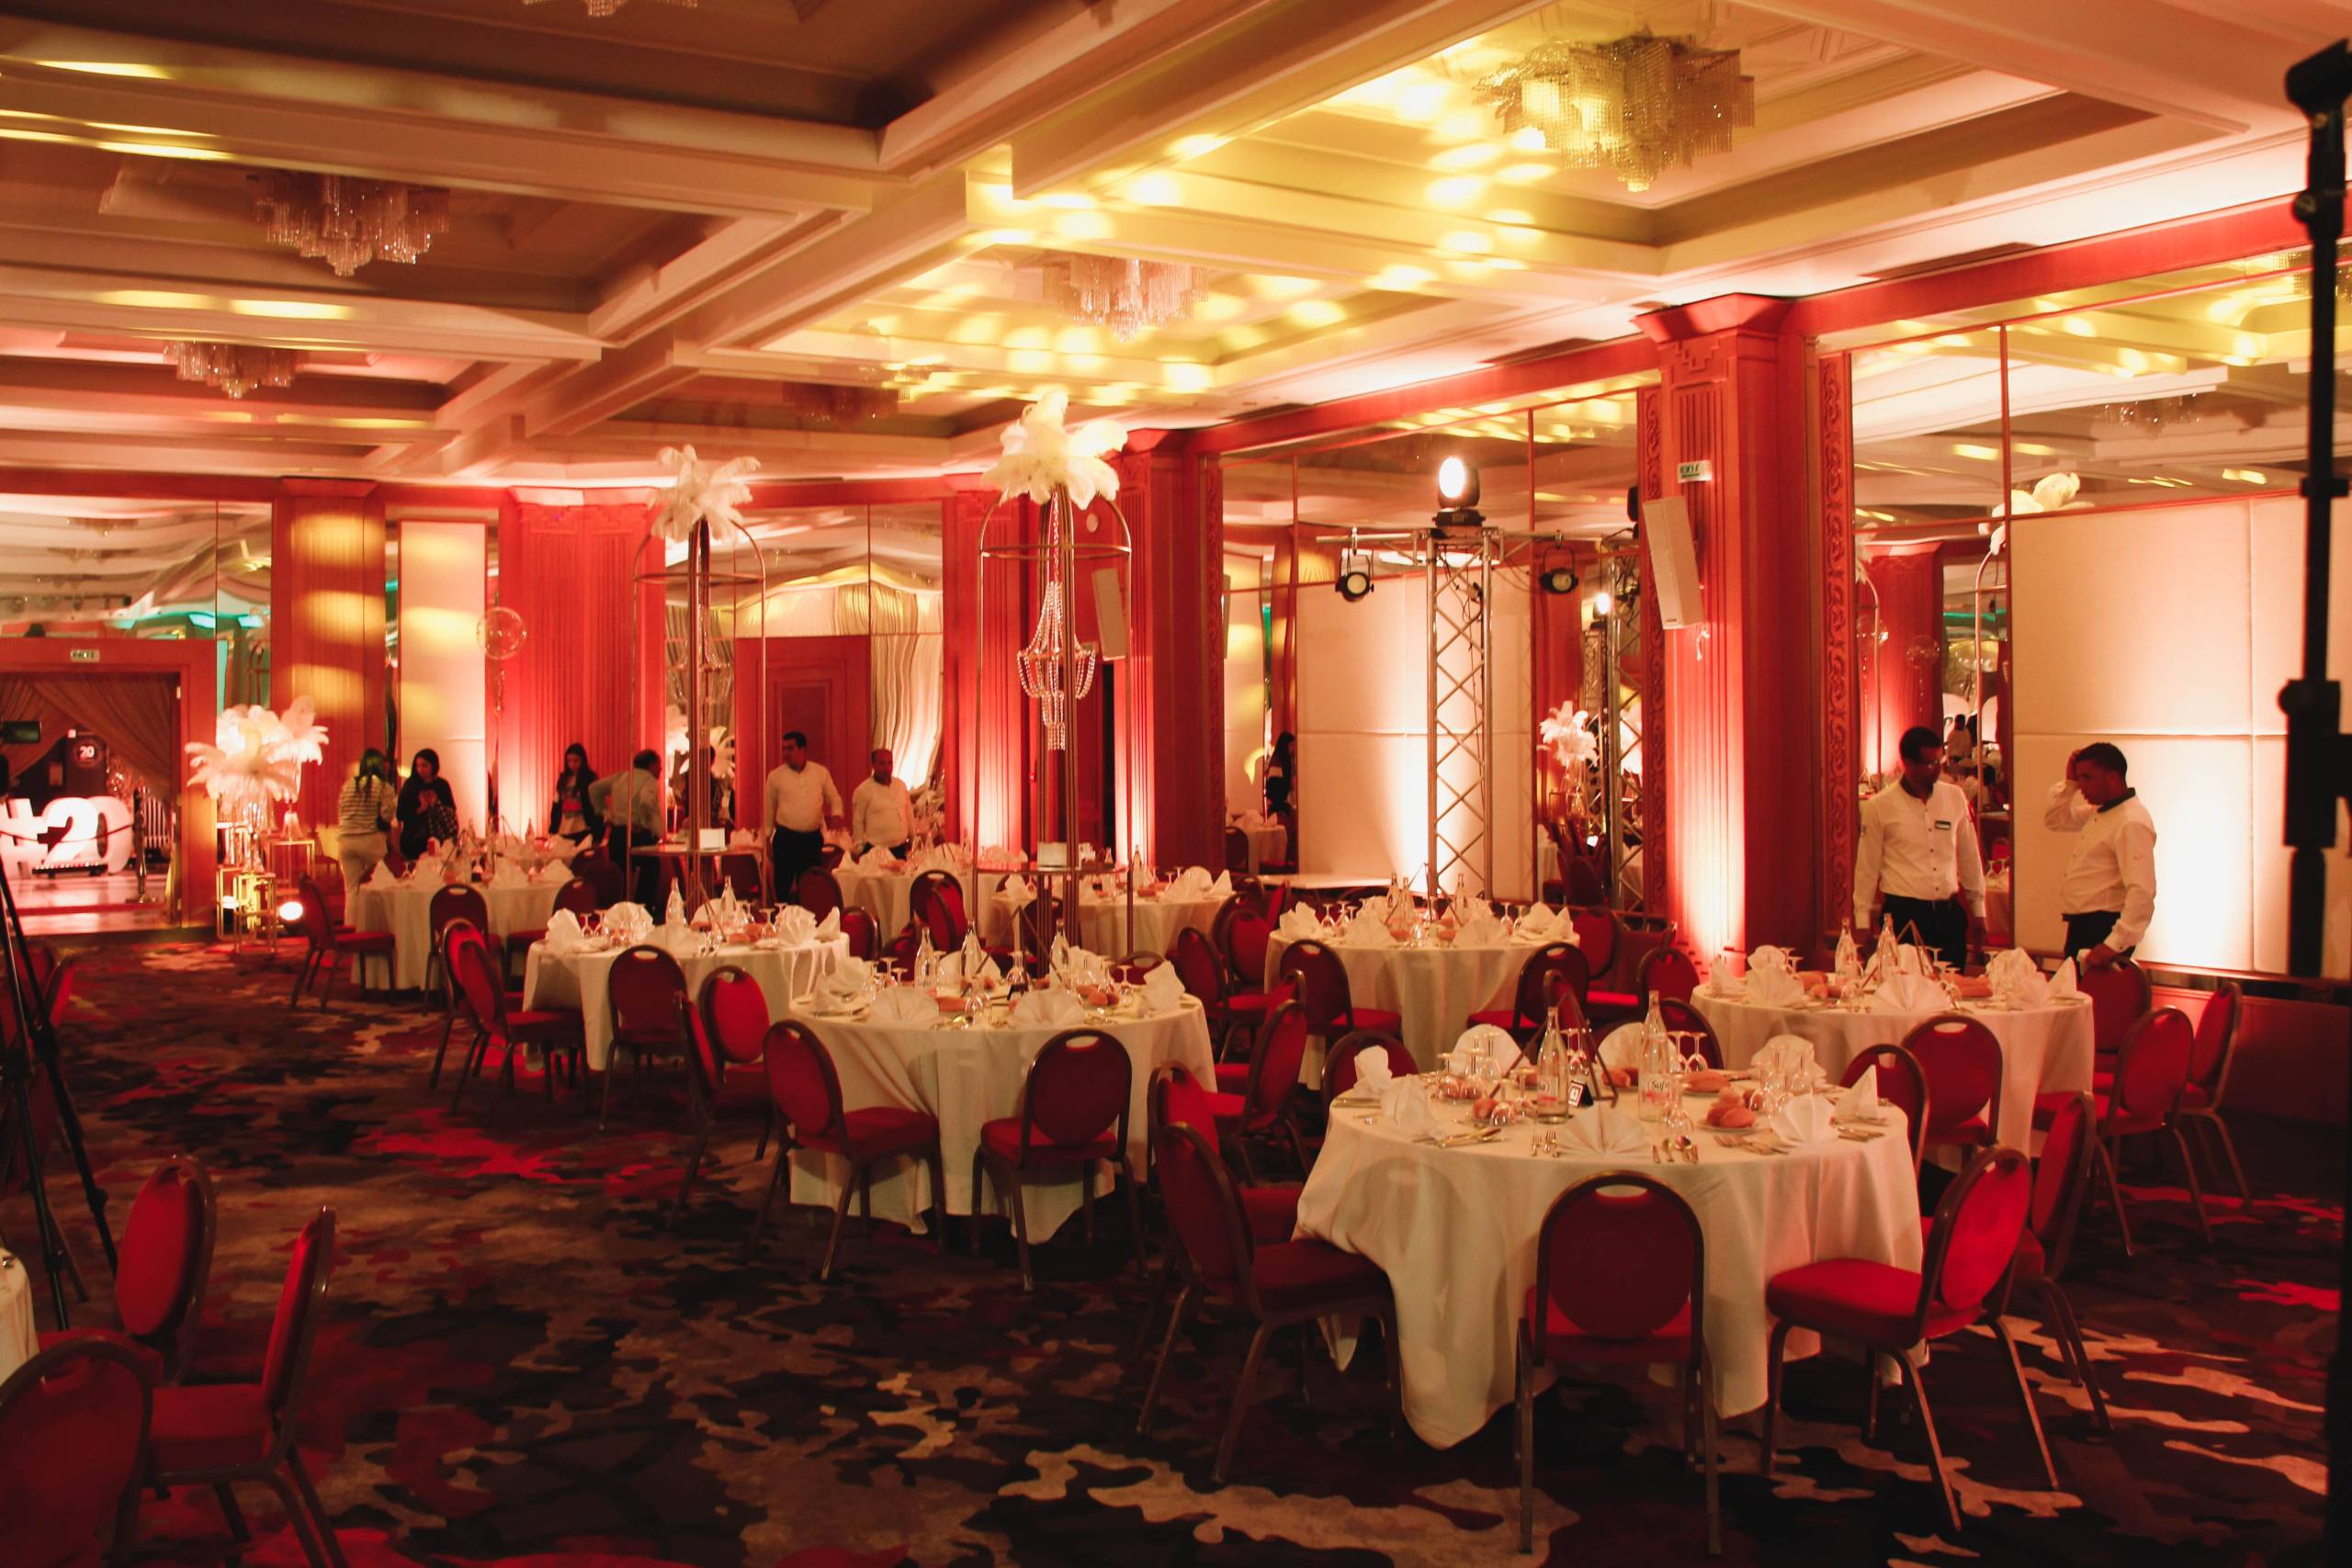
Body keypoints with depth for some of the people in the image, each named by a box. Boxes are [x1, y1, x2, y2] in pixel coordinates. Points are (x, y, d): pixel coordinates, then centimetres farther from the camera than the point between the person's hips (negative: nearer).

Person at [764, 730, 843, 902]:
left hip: (813, 838, 2)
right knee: (783, 887, -2)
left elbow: (834, 798, 16)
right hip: (785, 838, -1)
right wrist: (767, 840, 9)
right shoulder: (775, 776, 1)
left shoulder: (821, 773, 4)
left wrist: (837, 815, -6)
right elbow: (769, 810, 9)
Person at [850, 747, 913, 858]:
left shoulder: (901, 785, 8)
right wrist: (859, 850, -2)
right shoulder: (863, 790, -7)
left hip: (900, 849, 5)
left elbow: (909, 814, 16)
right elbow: (858, 822, -3)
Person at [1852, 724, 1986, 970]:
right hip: (1904, 915, -3)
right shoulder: (1879, 806, -4)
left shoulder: (1955, 797, 7)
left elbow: (1969, 857, 15)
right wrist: (1862, 922, 2)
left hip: (1949, 913, 3)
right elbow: (1867, 867, 1)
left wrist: (1978, 912, 17)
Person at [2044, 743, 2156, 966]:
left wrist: (2114, 945, -33)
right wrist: (2069, 782, 8)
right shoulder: (2100, 812, 11)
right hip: (2082, 924, 10)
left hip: (2103, 928, -10)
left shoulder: (2132, 822, -20)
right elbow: (2055, 820, 25)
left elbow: (2142, 892, -27)